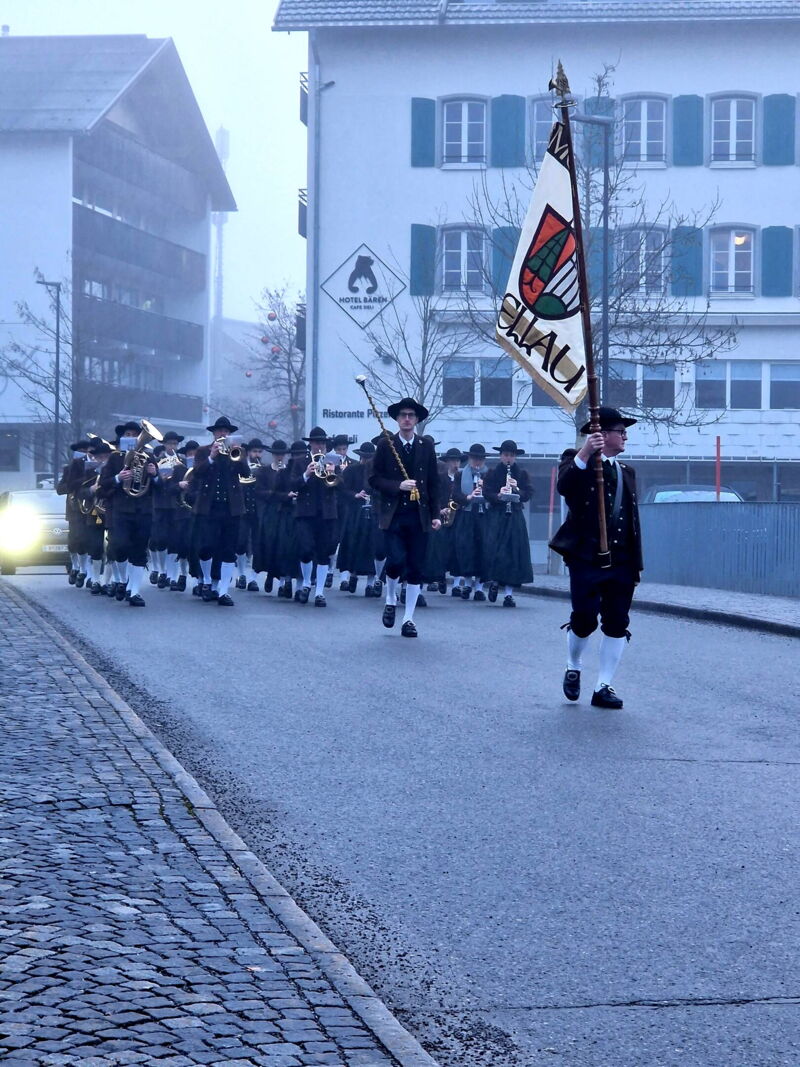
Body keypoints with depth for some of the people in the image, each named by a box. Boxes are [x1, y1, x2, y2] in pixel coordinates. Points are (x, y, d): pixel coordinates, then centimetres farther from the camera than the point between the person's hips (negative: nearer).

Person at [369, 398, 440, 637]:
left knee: (415, 569, 1)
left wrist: (436, 514, 5)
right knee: (396, 561, -16)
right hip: (393, 515, -2)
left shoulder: (426, 447, 9)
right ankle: (390, 600, 13)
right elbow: (374, 479, 2)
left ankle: (408, 619, 9)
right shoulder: (385, 445, 3)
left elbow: (434, 483, 11)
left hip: (419, 516, 2)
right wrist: (398, 486, -13)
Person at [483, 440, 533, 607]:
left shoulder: (522, 474, 10)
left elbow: (527, 495, 5)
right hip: (496, 516, -1)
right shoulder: (492, 473, 6)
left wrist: (517, 489, -14)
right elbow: (486, 493, -2)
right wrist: (499, 495, -20)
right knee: (494, 549, -11)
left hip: (515, 517, 1)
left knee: (514, 552, -4)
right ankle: (494, 580, 15)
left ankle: (509, 593, -2)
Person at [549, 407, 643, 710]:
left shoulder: (626, 471, 18)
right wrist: (584, 453, -35)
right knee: (584, 620, -6)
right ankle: (573, 669, 22)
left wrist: (636, 564, 14)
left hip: (621, 562, 5)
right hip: (587, 557, -5)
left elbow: (632, 518, 18)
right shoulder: (579, 462, 0)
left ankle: (604, 687, 9)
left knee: (617, 625, 2)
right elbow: (564, 486, -23)